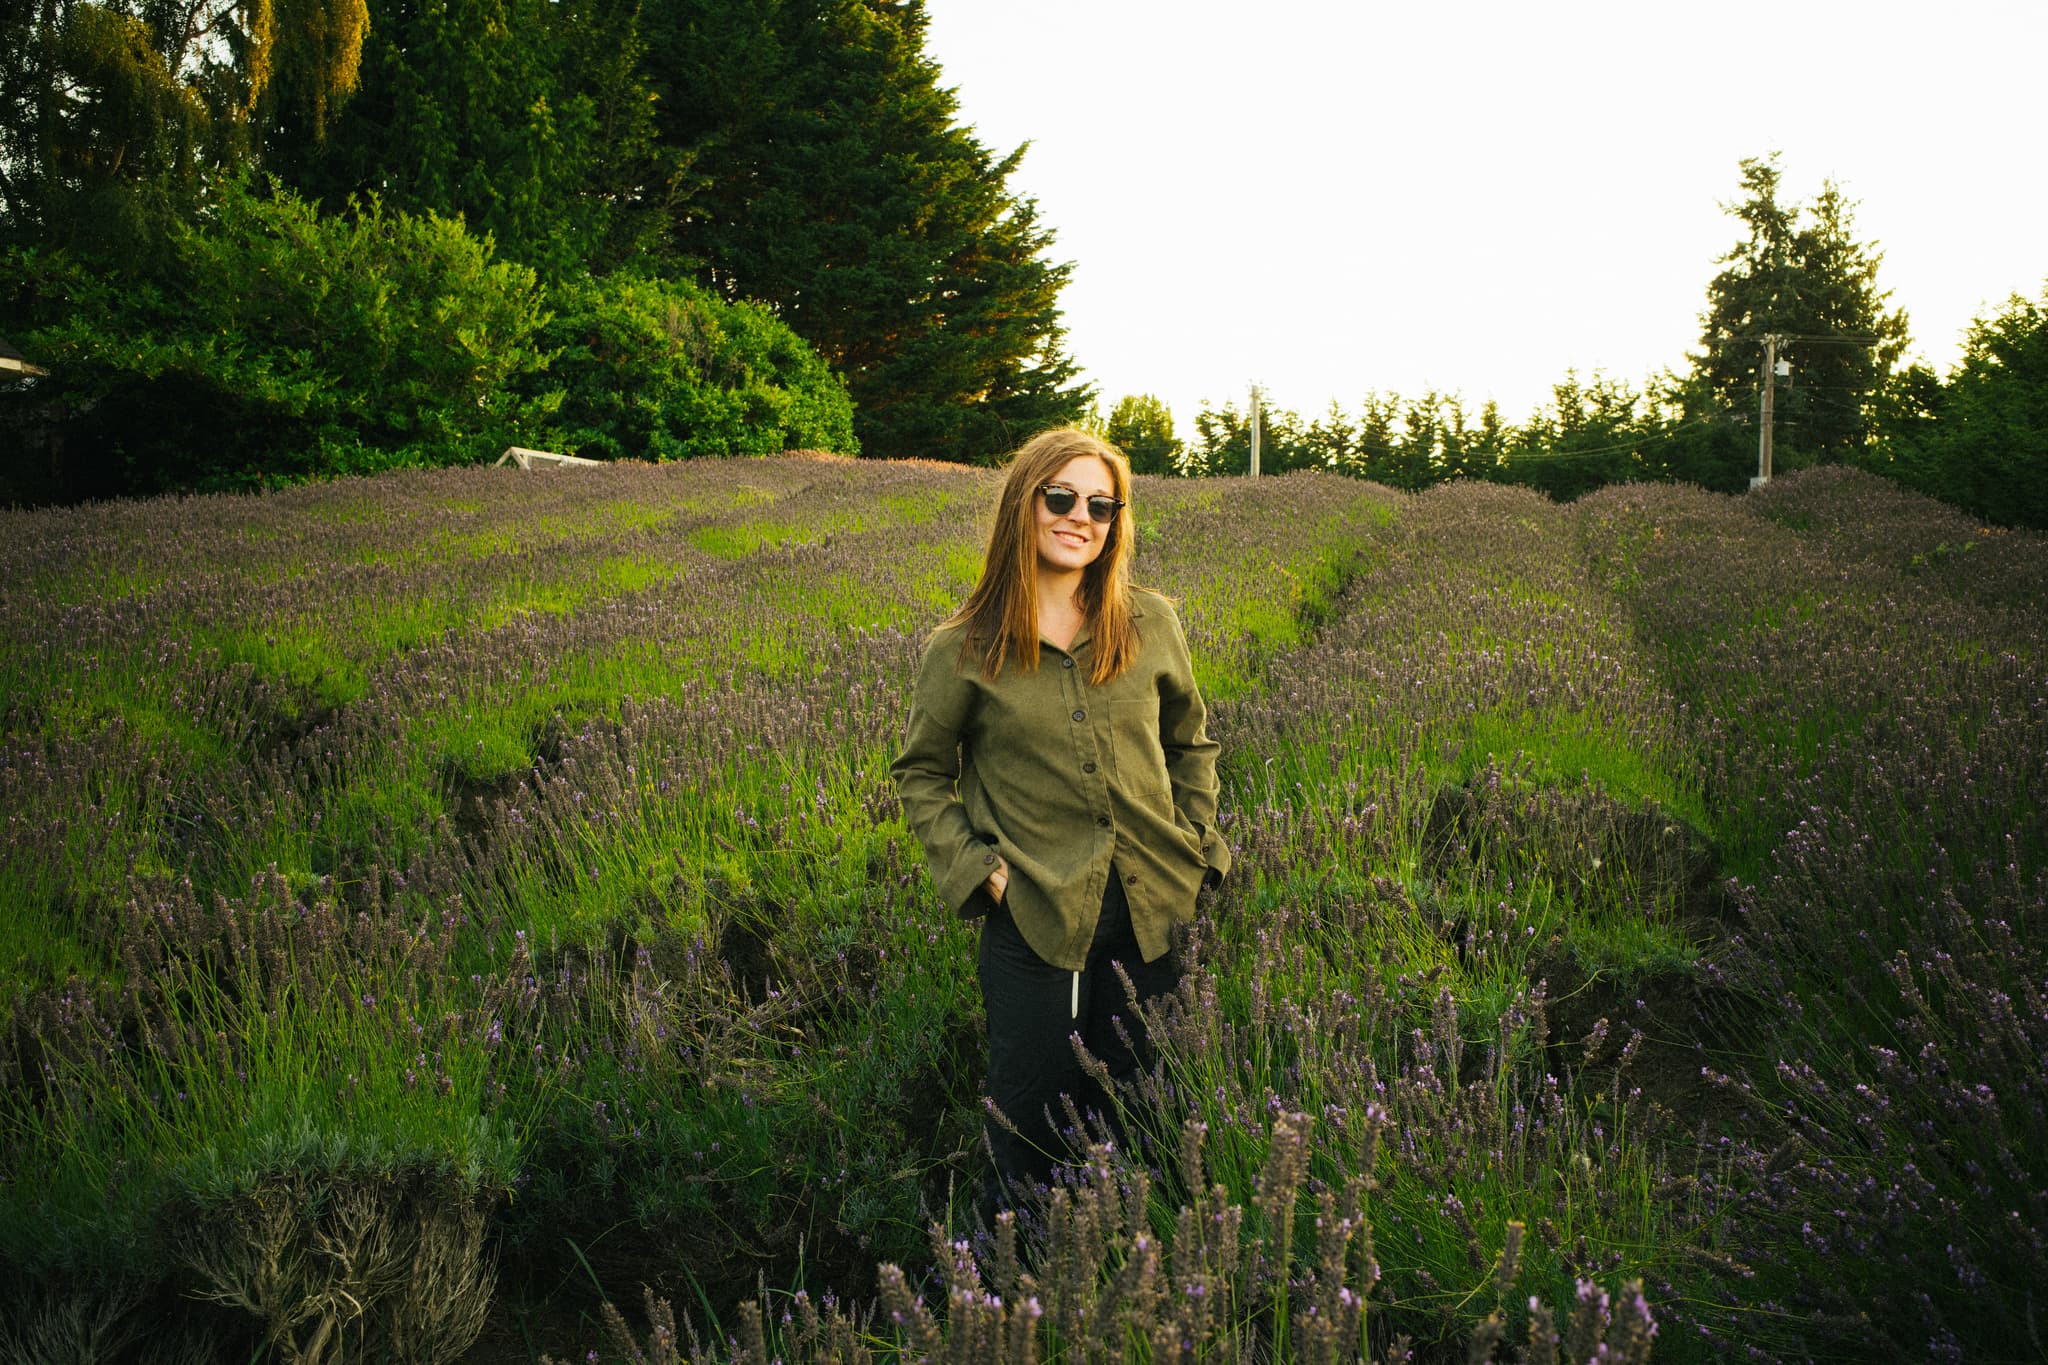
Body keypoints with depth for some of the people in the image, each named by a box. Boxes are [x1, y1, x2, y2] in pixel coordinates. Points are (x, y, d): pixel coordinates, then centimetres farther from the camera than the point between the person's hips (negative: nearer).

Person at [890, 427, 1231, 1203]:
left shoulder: (1151, 624, 2)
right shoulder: (963, 651, -5)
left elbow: (1191, 743, 17)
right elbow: (920, 774, 7)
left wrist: (1197, 846, 6)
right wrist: (976, 869, -5)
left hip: (1152, 913, 3)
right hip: (1035, 918, -3)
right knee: (1033, 1119, 7)